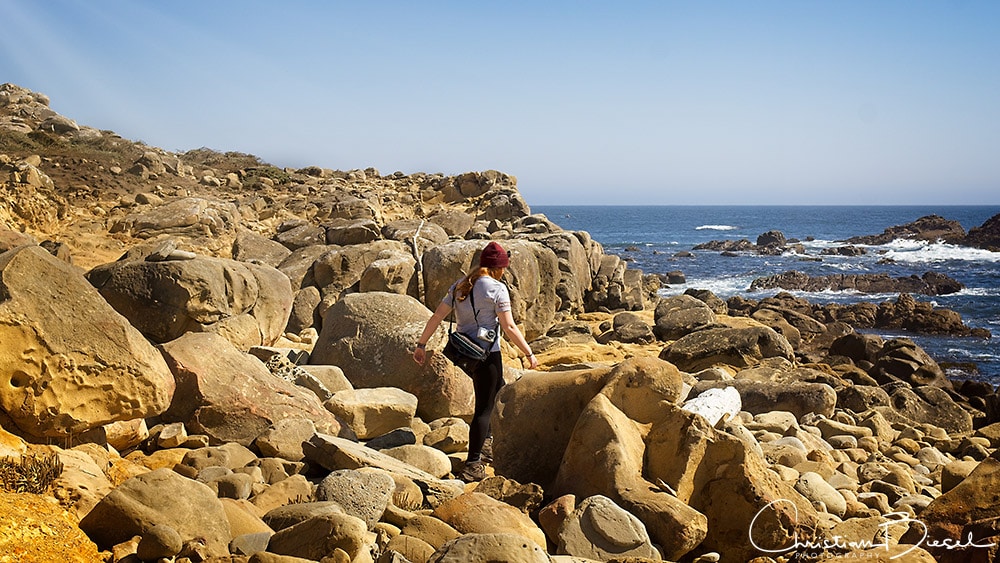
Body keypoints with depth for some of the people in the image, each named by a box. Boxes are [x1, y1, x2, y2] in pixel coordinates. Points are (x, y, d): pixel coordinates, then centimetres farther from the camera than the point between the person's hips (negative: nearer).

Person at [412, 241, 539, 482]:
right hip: (487, 354, -8)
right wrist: (529, 354, -5)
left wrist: (421, 344, 14)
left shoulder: (460, 286, 8)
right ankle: (472, 466, -3)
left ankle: (486, 443, 36)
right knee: (484, 408, -1)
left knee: (496, 388, 28)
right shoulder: (497, 289, -11)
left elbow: (437, 316, 8)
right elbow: (509, 328, -14)